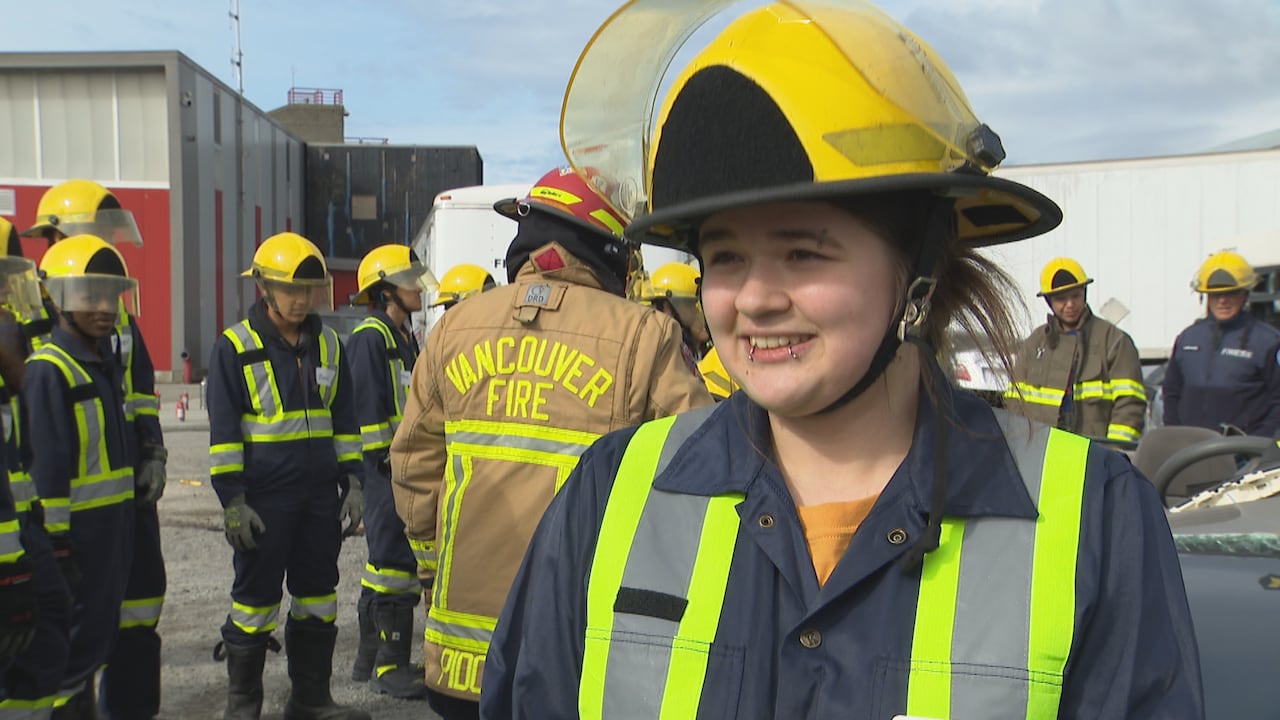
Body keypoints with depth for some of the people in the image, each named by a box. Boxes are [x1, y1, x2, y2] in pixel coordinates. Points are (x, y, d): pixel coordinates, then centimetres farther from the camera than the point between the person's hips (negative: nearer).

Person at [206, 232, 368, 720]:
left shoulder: (328, 345, 10)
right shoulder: (235, 347, -4)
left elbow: (344, 419, 15)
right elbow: (223, 430, -6)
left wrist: (352, 482, 9)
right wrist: (232, 500, -11)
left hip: (320, 495, 5)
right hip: (264, 497, -5)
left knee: (317, 595, 11)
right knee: (256, 597, 3)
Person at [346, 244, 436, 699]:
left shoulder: (404, 337, 18)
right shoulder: (370, 337, -12)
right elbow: (367, 406, -18)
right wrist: (384, 458, -20)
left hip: (405, 464, 10)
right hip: (384, 466, -10)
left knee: (384, 559, 15)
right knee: (396, 559, -8)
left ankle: (370, 659, 26)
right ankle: (390, 666, 0)